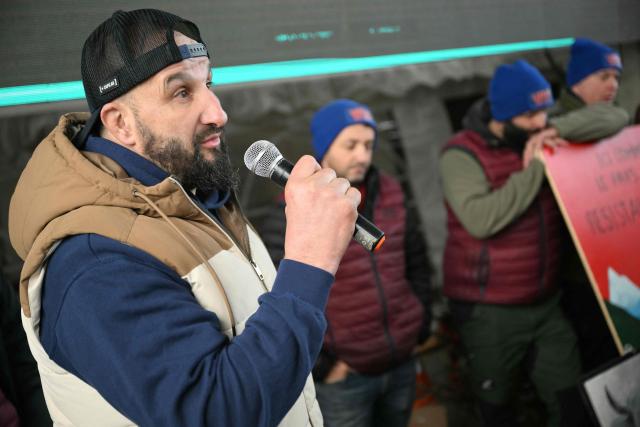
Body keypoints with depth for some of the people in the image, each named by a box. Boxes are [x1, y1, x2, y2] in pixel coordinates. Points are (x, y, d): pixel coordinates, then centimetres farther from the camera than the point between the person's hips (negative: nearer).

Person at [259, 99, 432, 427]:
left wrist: (421, 325, 12)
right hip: (343, 378, -5)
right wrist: (318, 366, -14)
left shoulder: (390, 194, 3)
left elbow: (416, 265, 15)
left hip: (402, 365, 5)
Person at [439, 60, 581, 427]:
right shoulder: (462, 154, -14)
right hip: (489, 311, -5)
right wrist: (532, 170, -23)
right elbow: (480, 219, -28)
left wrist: (564, 130, -9)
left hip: (547, 303, 5)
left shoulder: (544, 141, 5)